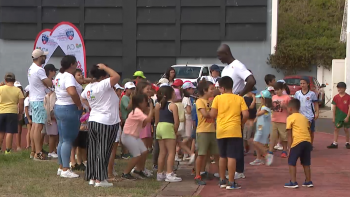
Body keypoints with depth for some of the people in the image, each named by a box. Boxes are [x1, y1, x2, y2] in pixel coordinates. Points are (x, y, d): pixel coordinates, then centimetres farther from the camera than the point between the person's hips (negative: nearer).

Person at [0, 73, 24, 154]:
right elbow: (21, 103, -1)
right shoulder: (18, 90, -1)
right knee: (10, 132, -1)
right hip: (12, 112, -2)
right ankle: (8, 150, -1)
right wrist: (20, 114, 9)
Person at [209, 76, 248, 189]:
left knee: (223, 156, 16)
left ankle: (222, 181, 22)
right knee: (232, 157, -3)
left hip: (221, 131, 2)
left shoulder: (218, 98, 1)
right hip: (234, 131, -2)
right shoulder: (239, 99, 1)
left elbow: (212, 114, -3)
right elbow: (246, 114, -6)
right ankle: (231, 183, -5)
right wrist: (241, 123, 11)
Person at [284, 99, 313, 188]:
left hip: (297, 142, -6)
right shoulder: (304, 117, 21)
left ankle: (293, 182, 1)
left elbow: (289, 134, 0)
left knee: (292, 162, 5)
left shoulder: (290, 118, 3)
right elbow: (309, 131, 19)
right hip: (307, 141, 6)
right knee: (306, 163, 17)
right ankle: (308, 181, 21)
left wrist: (289, 147, 1)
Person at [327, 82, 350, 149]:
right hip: (338, 116, 3)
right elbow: (334, 107, 4)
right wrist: (334, 117, 1)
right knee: (336, 129, 3)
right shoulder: (336, 97, 1)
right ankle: (335, 143, 7)